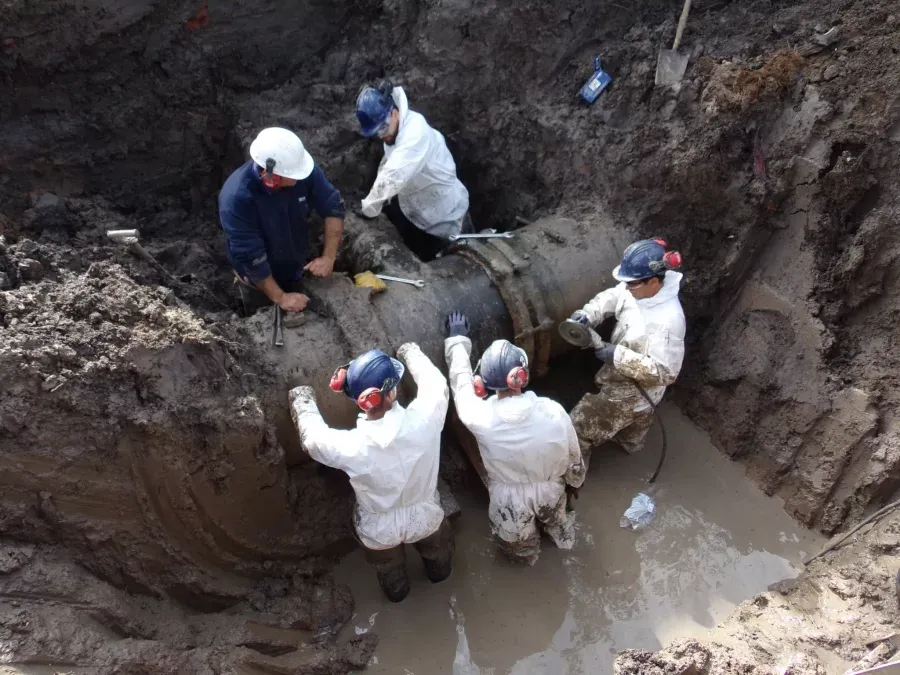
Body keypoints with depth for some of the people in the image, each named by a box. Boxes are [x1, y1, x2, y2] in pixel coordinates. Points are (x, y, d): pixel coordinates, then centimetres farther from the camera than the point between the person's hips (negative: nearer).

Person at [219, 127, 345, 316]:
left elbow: (333, 207, -14)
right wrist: (280, 298, -27)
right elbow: (249, 257, -32)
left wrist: (329, 256, -23)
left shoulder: (301, 169, -25)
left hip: (295, 271, 4)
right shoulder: (236, 197, -36)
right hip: (259, 280, -4)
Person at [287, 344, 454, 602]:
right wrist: (411, 352, 3)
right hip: (425, 517, 0)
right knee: (438, 550, 38)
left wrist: (302, 400, 4)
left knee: (388, 569, 36)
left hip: (379, 530, 0)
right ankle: (439, 573, 69)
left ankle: (397, 592, 67)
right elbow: (436, 384, -14)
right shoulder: (423, 420, -38)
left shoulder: (350, 447, -37)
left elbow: (312, 437, -14)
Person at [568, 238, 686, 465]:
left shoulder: (668, 321, -39)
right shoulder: (639, 289, -15)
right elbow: (611, 297, 2)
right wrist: (588, 314, -19)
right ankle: (630, 442, 70)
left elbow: (665, 372, -34)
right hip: (627, 381, 7)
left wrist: (619, 356, -35)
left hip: (630, 393, -7)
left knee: (580, 426, 5)